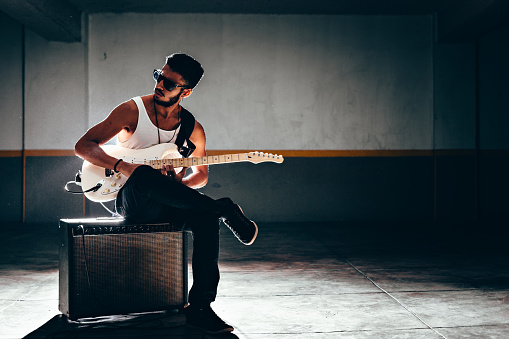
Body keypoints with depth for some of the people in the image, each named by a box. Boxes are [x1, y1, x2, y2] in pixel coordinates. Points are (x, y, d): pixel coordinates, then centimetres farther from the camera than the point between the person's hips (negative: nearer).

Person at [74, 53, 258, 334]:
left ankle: (199, 306, -27)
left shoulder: (193, 129, 6)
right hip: (131, 203, -2)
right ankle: (224, 209, -26)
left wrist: (177, 186, -6)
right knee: (143, 174, -38)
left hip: (167, 207, 3)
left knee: (206, 217, -31)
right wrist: (122, 166, -22)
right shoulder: (133, 110, -3)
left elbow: (201, 173, 18)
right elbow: (83, 146, -5)